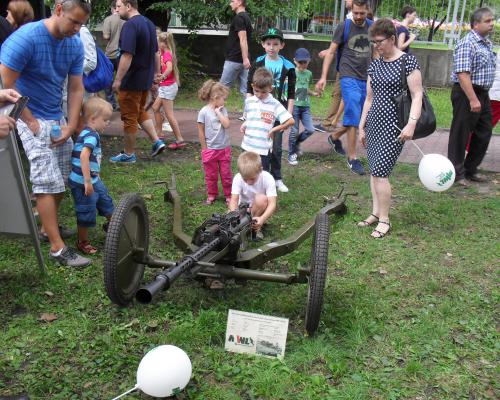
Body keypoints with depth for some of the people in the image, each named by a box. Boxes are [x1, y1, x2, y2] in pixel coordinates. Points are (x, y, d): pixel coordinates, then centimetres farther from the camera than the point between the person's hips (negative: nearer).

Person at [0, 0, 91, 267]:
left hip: (57, 117, 6)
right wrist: (31, 122, -15)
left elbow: (76, 89, 3)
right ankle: (57, 248, -10)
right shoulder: (25, 38, -18)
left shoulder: (75, 45, 0)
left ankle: (48, 227, 26)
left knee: (62, 178, 6)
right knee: (47, 182, -13)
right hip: (29, 117, -6)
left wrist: (70, 127, -6)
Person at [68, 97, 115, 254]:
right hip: (83, 183, -9)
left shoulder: (90, 134, 9)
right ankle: (83, 242, 22)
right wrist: (87, 181, -34)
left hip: (92, 180, 9)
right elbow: (84, 156, -35)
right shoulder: (91, 135, -22)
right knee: (86, 213, 5)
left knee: (105, 200, 24)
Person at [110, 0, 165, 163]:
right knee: (140, 111, 23)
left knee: (129, 117, 4)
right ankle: (157, 141, 15)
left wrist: (118, 79, -22)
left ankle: (129, 154, 15)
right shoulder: (149, 23, 10)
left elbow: (127, 56, -26)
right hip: (146, 78, 9)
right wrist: (156, 73, 23)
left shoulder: (130, 25, -20)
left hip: (132, 80, -9)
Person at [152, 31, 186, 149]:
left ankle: (180, 140, -5)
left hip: (168, 87, -10)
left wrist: (162, 76, -53)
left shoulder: (167, 54, -18)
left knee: (169, 114, -7)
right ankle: (158, 133, 27)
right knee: (155, 108, 19)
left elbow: (169, 68, -38)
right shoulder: (164, 53, 10)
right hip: (165, 86, 10)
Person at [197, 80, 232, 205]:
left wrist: (218, 112, -14)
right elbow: (201, 132, -7)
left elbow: (226, 125, -15)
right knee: (211, 175, 12)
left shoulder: (222, 110, -1)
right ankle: (212, 195, 28)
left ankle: (229, 195, 22)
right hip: (210, 149, -3)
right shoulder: (204, 112, -12)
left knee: (226, 174, 10)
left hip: (224, 148, 3)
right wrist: (204, 149, -5)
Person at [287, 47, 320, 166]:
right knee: (294, 131, -1)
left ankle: (297, 142, 26)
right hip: (294, 105, -5)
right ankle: (292, 154, 14)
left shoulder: (309, 74, 11)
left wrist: (313, 93, 8)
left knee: (310, 130, -1)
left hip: (305, 106, 5)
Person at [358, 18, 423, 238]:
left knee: (379, 172, -10)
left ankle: (384, 220, 3)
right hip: (374, 123, 6)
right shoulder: (374, 66, 12)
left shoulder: (408, 61, -6)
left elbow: (417, 95, -11)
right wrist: (361, 127, 16)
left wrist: (412, 124, -22)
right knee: (374, 171, 9)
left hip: (393, 125, -6)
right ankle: (376, 212, 20)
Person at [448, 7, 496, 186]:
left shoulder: (487, 43, 13)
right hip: (466, 93, -9)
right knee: (460, 134, 2)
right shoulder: (467, 44, -17)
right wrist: (473, 99, -28)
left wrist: (481, 97, 18)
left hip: (483, 94, 9)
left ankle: (470, 169, 27)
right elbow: (463, 74, -25)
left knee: (484, 133, 14)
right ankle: (457, 173, 14)